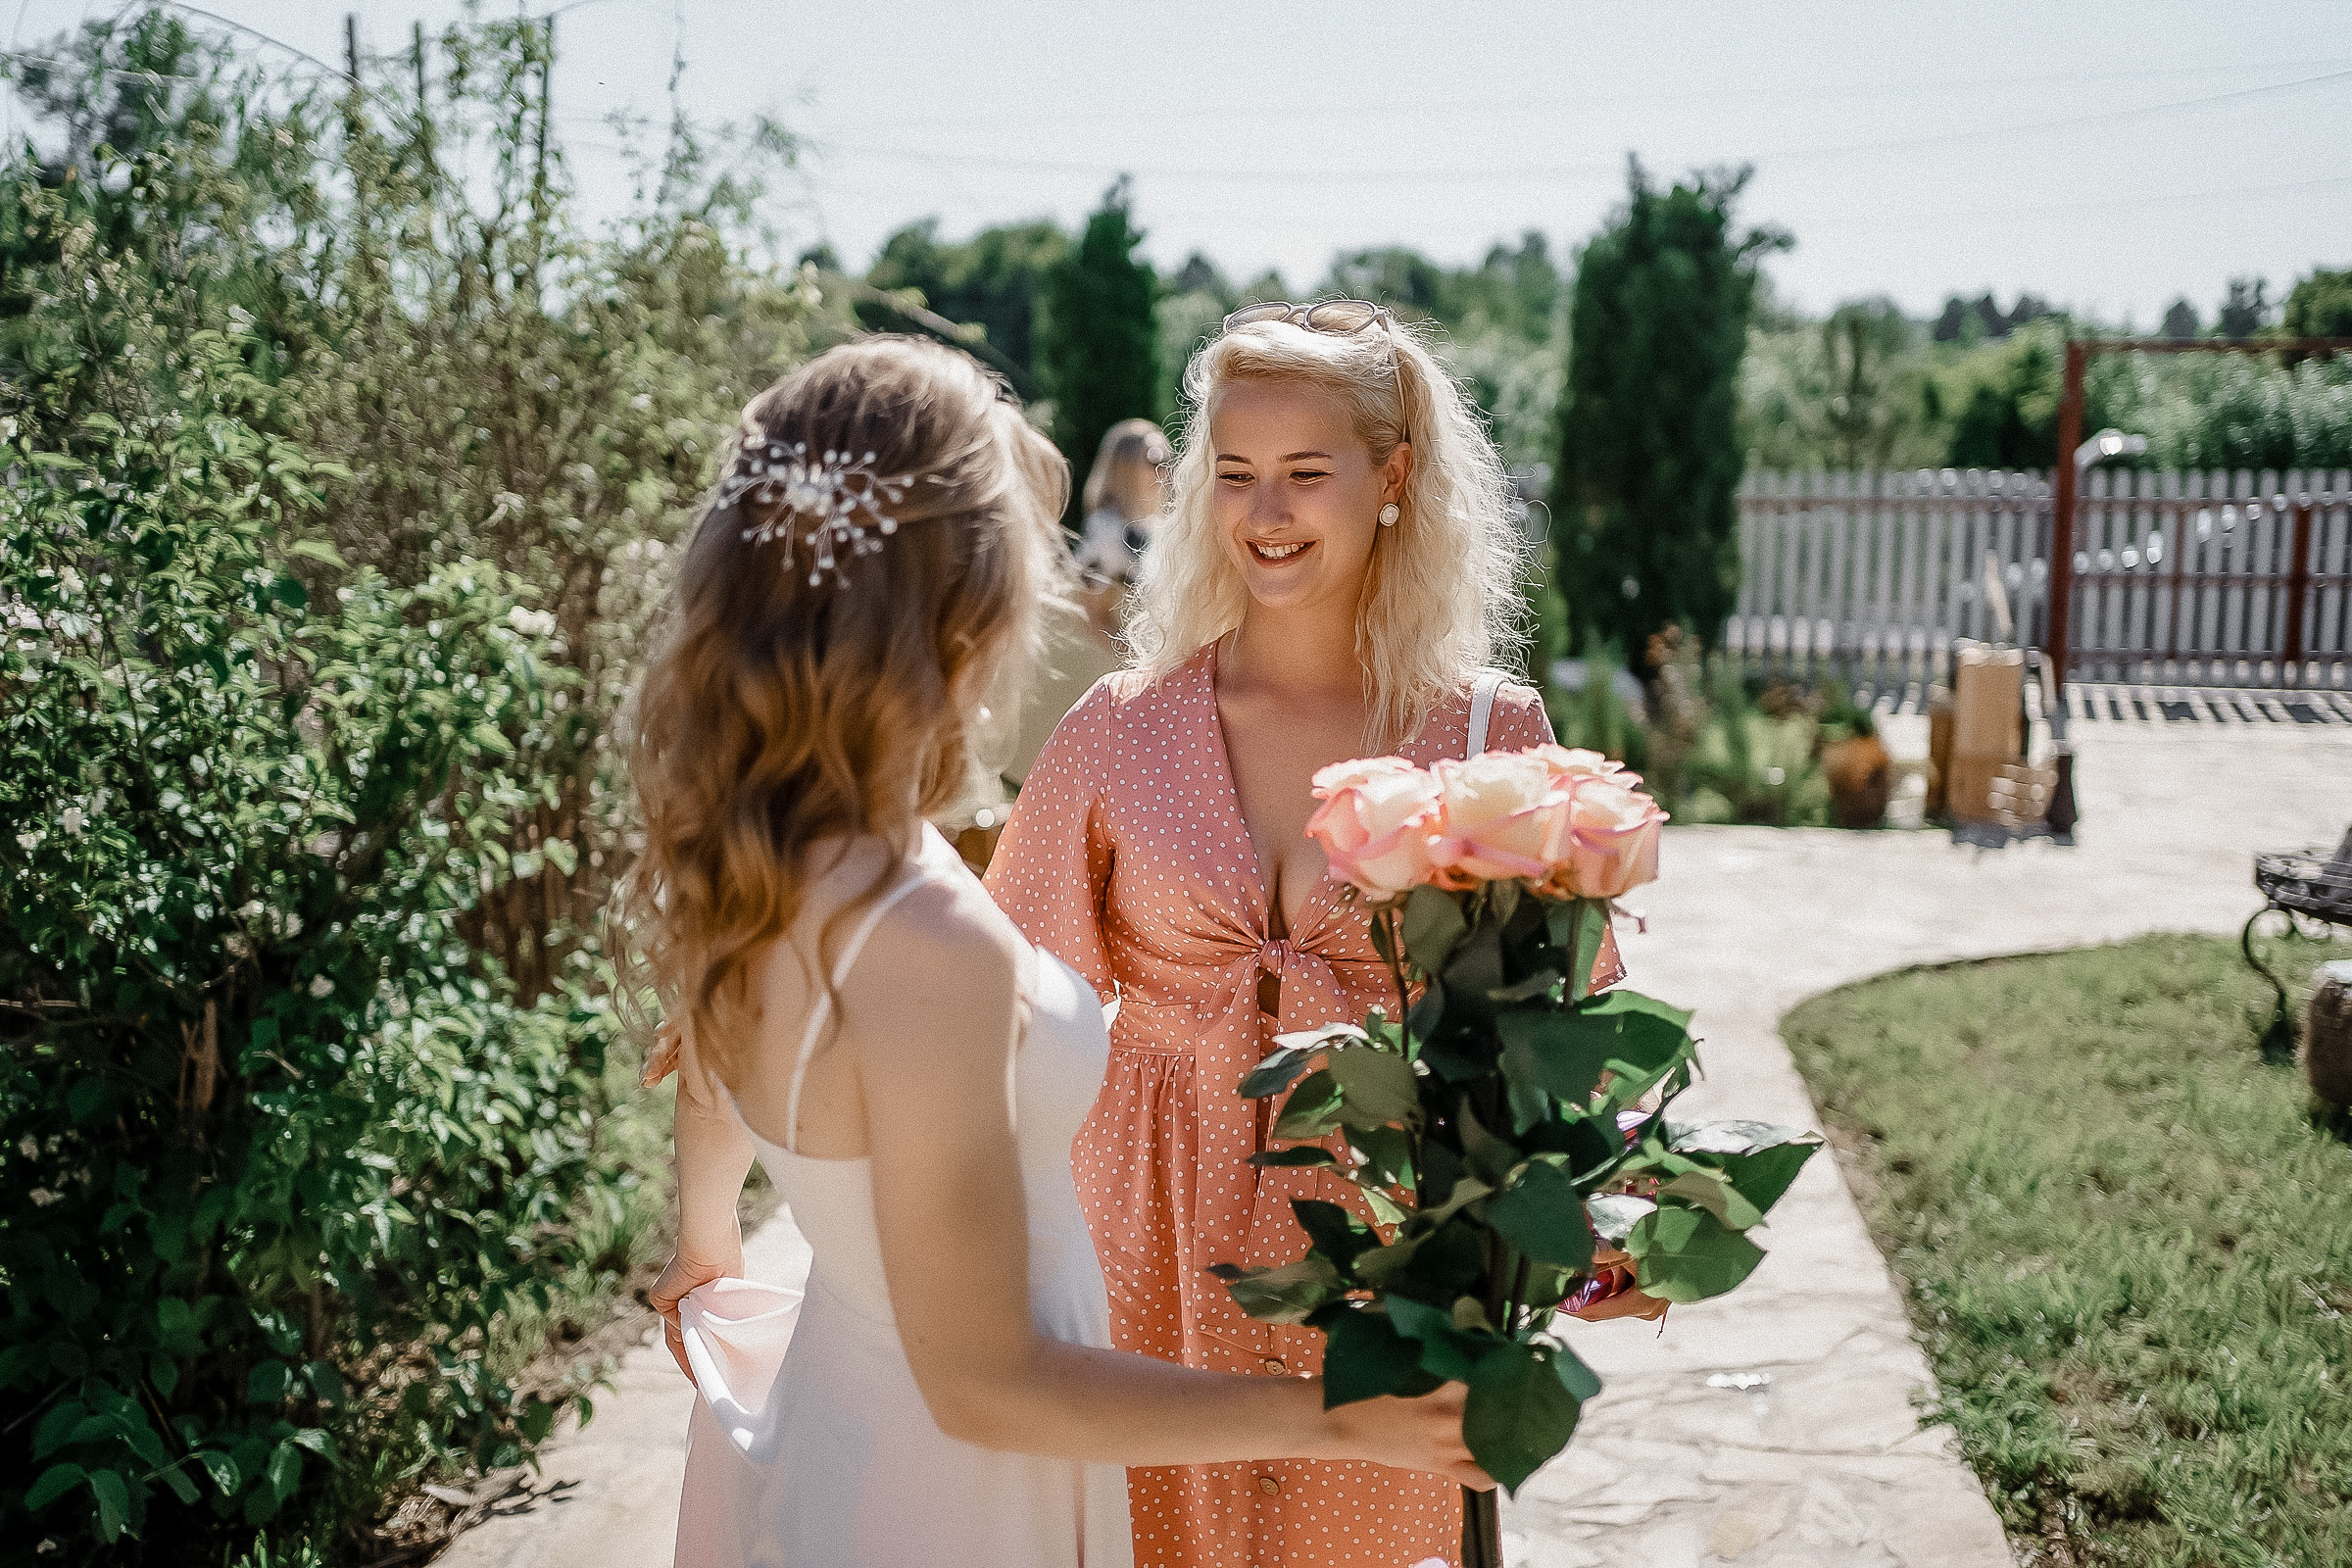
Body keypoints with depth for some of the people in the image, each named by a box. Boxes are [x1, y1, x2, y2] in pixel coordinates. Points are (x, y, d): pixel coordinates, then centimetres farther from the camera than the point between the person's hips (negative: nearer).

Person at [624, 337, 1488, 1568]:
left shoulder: (730, 854, -8)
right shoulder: (924, 941, -34)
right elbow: (982, 1383, -26)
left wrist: (703, 1256, 33)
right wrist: (1334, 1417, -20)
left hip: (811, 1426, 8)